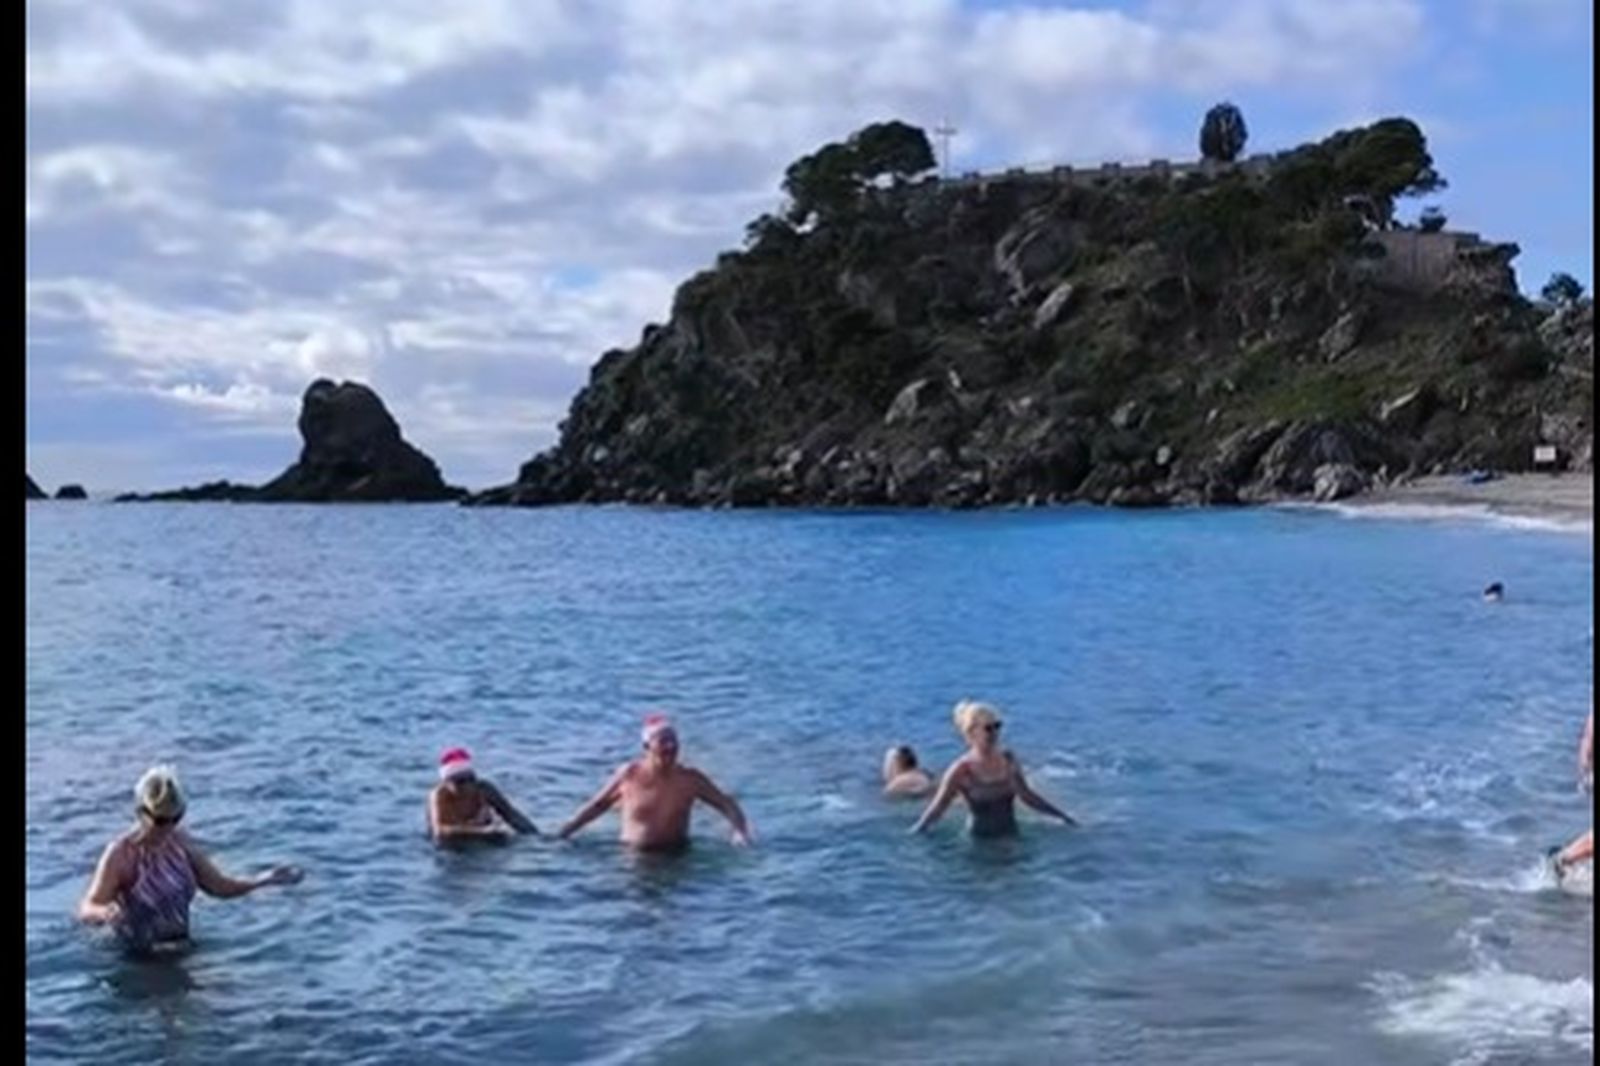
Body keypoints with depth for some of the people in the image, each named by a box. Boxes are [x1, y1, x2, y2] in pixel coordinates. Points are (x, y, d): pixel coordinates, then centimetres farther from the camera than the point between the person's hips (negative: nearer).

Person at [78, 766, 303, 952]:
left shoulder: (180, 842, 1)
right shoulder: (121, 854, -16)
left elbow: (220, 886, 10)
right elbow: (86, 910, -16)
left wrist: (263, 880, -5)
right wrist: (104, 913, -40)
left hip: (181, 946, 4)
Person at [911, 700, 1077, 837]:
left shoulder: (1009, 760, 1)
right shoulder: (962, 771, -12)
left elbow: (1026, 795, 15)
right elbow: (938, 806, -6)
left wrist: (1062, 815, 19)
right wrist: (916, 831, -15)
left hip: (1010, 836, 3)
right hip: (980, 838, -3)